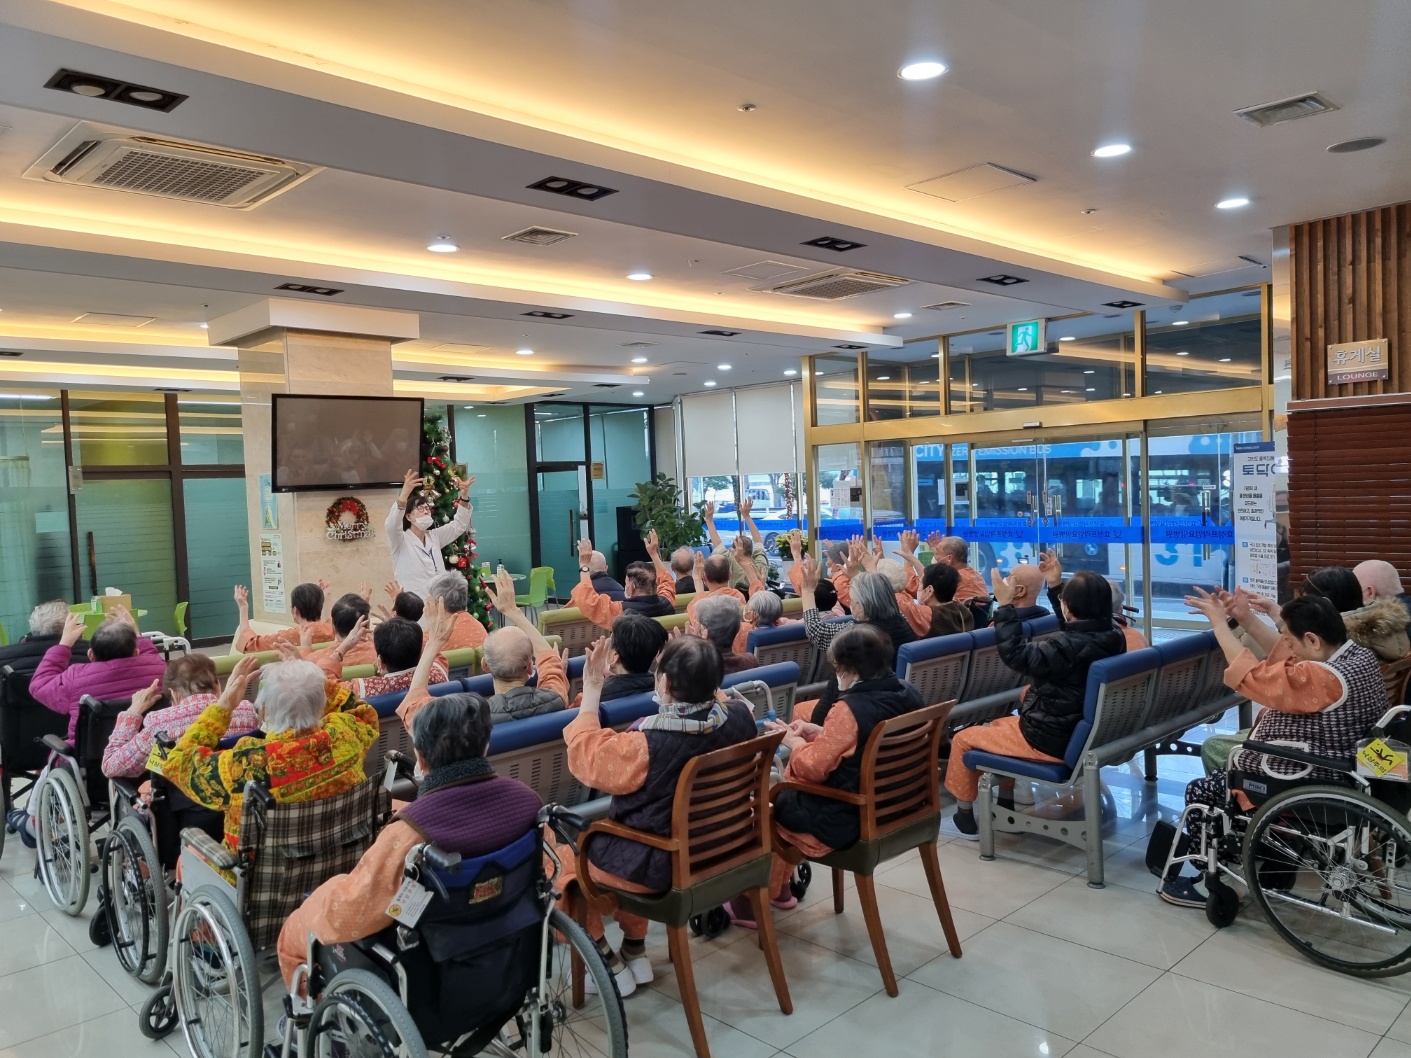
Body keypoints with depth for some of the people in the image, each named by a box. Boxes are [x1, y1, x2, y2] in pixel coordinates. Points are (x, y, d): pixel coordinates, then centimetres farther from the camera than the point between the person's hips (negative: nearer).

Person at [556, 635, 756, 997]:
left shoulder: (646, 745, -32)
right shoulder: (740, 718, -16)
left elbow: (585, 756, -14)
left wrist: (592, 689, -11)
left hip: (659, 866, -7)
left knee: (560, 855, 18)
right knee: (616, 833, 32)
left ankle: (608, 963, 21)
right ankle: (635, 951, 35)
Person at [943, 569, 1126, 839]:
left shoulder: (1068, 647, -31)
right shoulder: (1113, 638, -4)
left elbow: (1016, 653, -29)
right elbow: (1075, 628, 15)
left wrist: (1005, 605, -25)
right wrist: (1057, 586, 18)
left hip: (1051, 740, -9)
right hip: (1087, 732, 9)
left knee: (963, 739, 7)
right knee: (999, 726, 30)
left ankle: (965, 819, 21)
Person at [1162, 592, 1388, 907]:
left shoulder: (1324, 678, -32)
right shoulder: (1359, 655, -4)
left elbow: (1253, 676, -23)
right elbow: (1286, 661, 5)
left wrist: (1220, 622, -13)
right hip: (1335, 777, 10)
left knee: (1199, 792, 4)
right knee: (1220, 752, 23)